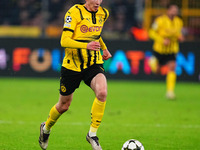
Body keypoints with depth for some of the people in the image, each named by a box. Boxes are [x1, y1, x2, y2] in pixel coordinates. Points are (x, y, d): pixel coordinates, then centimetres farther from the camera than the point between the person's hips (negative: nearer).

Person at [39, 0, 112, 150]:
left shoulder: (103, 14, 5)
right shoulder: (75, 12, -15)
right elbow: (64, 41, -23)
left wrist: (104, 48, 23)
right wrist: (86, 45, -35)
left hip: (94, 63, 4)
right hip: (72, 65, -4)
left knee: (102, 92, -26)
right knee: (64, 105, 10)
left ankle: (92, 134, -12)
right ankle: (46, 128, 41)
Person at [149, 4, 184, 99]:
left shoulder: (179, 22, 1)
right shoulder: (160, 20, -15)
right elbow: (152, 33, -11)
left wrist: (180, 37, -5)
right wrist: (162, 40, -23)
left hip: (172, 51, 3)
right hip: (159, 49, -3)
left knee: (172, 68, -17)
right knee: (157, 70, 9)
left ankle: (170, 91, -16)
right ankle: (153, 61, 45)